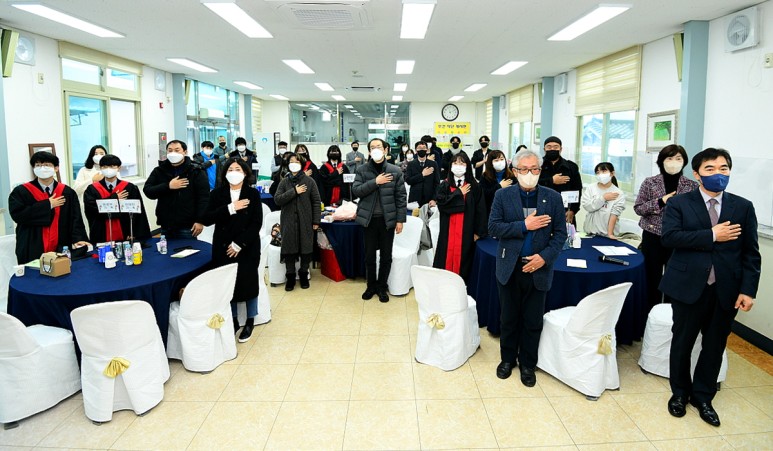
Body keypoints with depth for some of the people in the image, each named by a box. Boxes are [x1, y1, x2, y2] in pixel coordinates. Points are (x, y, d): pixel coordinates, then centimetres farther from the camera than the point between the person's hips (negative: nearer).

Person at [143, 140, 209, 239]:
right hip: (166, 225, 4)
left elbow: (203, 197, -8)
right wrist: (168, 186, -15)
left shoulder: (196, 172, -3)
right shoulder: (159, 171, 9)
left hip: (188, 225, -4)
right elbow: (148, 191, 0)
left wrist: (200, 220, -15)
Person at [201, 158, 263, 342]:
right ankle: (232, 320, 24)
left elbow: (256, 224, -8)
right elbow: (206, 219, -8)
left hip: (247, 248, -1)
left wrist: (239, 244, -15)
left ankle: (250, 321, 23)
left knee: (248, 283, 3)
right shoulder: (217, 194, 2)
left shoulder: (253, 194, -4)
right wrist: (230, 208, -18)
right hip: (223, 247, 2)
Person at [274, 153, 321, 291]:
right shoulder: (284, 182, 5)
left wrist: (316, 221, -4)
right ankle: (290, 277, 17)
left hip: (305, 221, -1)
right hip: (288, 221, 1)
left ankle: (303, 275, 24)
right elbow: (277, 199, -6)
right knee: (289, 249, 3)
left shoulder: (309, 181, 1)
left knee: (306, 249, 6)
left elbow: (316, 201, 1)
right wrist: (294, 191, -14)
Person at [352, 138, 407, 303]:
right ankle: (371, 286, 26)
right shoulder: (362, 171, 2)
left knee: (386, 256, 8)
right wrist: (375, 182, -17)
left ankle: (382, 287, 23)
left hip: (388, 219, 0)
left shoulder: (395, 171, 1)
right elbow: (356, 190, -10)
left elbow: (401, 196, 0)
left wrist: (400, 220, -4)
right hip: (369, 219, 0)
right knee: (369, 255, 9)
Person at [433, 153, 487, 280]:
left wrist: (478, 231, -6)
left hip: (466, 231, -1)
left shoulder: (474, 186, 1)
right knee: (447, 257, 3)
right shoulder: (444, 185, 5)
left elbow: (480, 210, -2)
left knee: (462, 257, 4)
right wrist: (459, 193, -9)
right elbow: (441, 203, -11)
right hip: (448, 230, 1)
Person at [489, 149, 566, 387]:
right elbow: (493, 227, -8)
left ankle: (527, 364, 28)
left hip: (538, 269, 0)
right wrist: (524, 225, -18)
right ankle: (508, 358, 33)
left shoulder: (553, 197, 0)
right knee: (509, 318, 14)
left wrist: (545, 256, -15)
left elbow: (560, 233, 0)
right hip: (510, 268, 0)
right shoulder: (503, 195, -1)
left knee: (533, 321, 11)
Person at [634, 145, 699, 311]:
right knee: (653, 278, 5)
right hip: (653, 237, 0)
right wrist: (660, 201, -14)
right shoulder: (650, 182, -1)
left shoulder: (692, 186, 1)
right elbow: (638, 208, -3)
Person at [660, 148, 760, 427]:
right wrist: (712, 236, -19)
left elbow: (751, 253, 2)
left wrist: (748, 290, -6)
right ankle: (680, 393, 31)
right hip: (689, 286, -2)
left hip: (727, 289, 2)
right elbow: (669, 237, -16)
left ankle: (703, 396, 31)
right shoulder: (679, 203, -2)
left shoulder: (743, 207, 5)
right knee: (682, 341, 11)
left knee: (715, 344, 12)